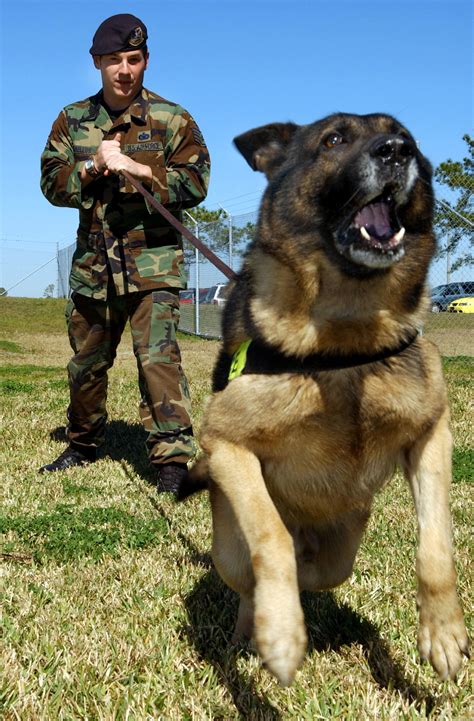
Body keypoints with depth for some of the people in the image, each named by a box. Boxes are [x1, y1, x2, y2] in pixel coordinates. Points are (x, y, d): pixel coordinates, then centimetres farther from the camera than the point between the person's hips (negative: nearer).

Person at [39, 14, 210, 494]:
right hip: (93, 264, 4)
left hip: (153, 263, -4)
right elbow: (51, 183, 4)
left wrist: (136, 168, -20)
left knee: (157, 356, -16)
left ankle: (173, 457, -12)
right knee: (86, 362, 16)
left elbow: (195, 184, -8)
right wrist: (92, 167, -14)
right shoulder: (72, 121, 10)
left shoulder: (171, 120, 0)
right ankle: (83, 445, 35)